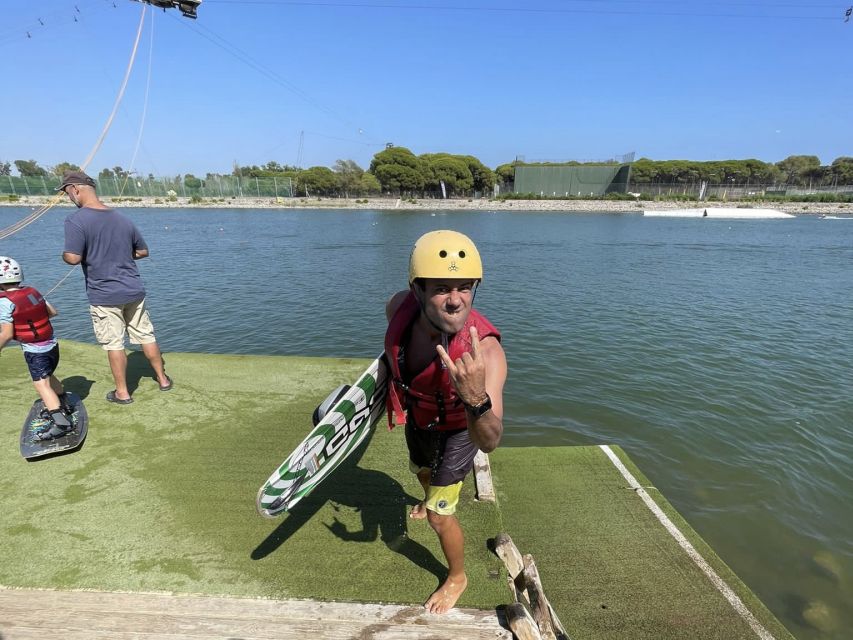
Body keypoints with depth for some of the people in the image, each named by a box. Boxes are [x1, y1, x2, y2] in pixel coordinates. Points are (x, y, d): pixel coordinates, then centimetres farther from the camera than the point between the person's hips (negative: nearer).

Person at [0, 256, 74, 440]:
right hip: (52, 344, 8)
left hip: (35, 351, -8)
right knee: (48, 377, 26)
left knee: (42, 385, -9)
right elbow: (52, 312, 11)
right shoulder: (33, 291, 1)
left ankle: (60, 422, -17)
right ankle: (63, 406, 39)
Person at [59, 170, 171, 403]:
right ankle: (162, 378, 25)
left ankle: (122, 393, 17)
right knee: (145, 336, 15)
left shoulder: (76, 220, -14)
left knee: (114, 344, 6)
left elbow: (73, 258, -21)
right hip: (134, 290, 5)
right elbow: (143, 251, 12)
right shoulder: (122, 219, 5)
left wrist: (63, 254, 0)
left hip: (104, 296, -5)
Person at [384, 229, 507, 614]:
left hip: (458, 427, -5)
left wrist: (476, 398, -70)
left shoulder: (485, 351, -45)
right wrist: (394, 364, 11)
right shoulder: (399, 306, -31)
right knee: (421, 471, 34)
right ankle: (431, 499, 73)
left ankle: (457, 577, 39)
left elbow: (489, 443, -50)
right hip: (417, 416, 5)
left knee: (439, 517, 4)